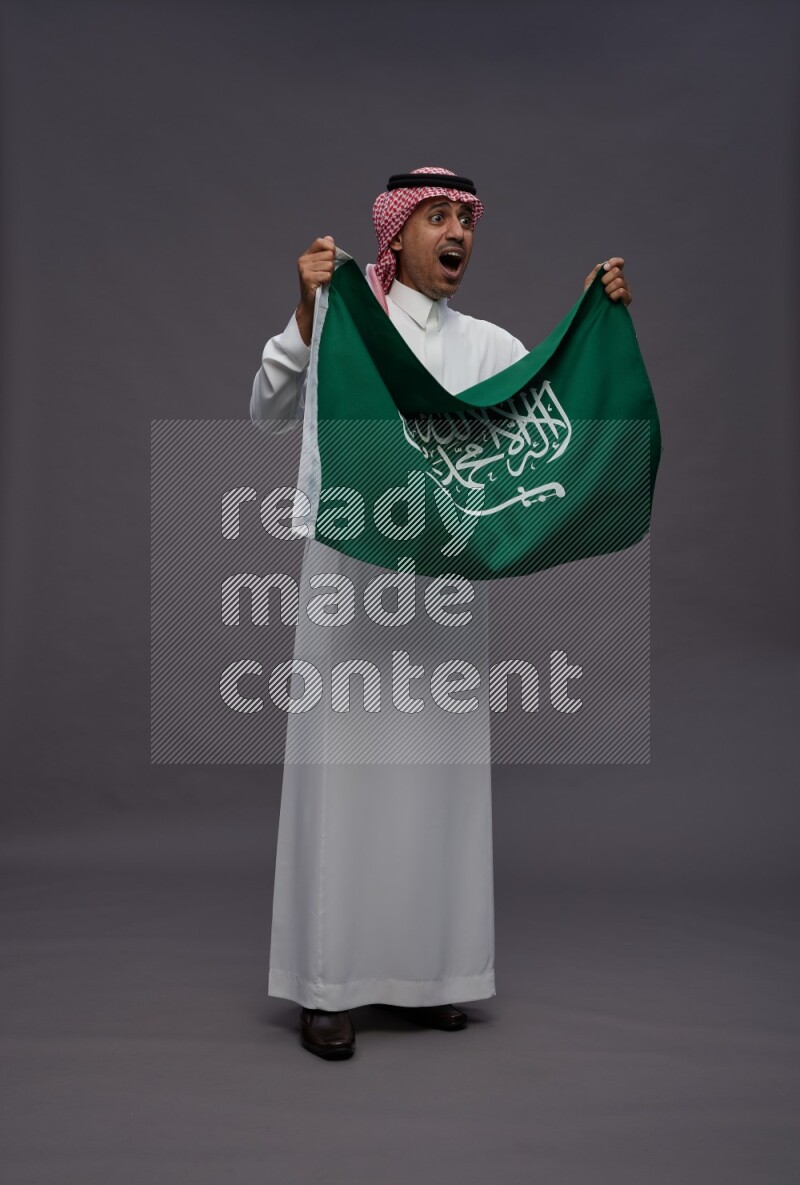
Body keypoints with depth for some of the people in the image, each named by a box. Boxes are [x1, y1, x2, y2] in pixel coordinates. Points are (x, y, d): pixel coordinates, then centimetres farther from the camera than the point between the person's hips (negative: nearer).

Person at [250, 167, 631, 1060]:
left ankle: (425, 970, 20)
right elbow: (267, 409, -8)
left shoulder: (484, 343, 13)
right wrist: (306, 311, -18)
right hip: (351, 567, -4)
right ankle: (327, 984, 8)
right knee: (345, 766, -2)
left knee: (436, 770, 7)